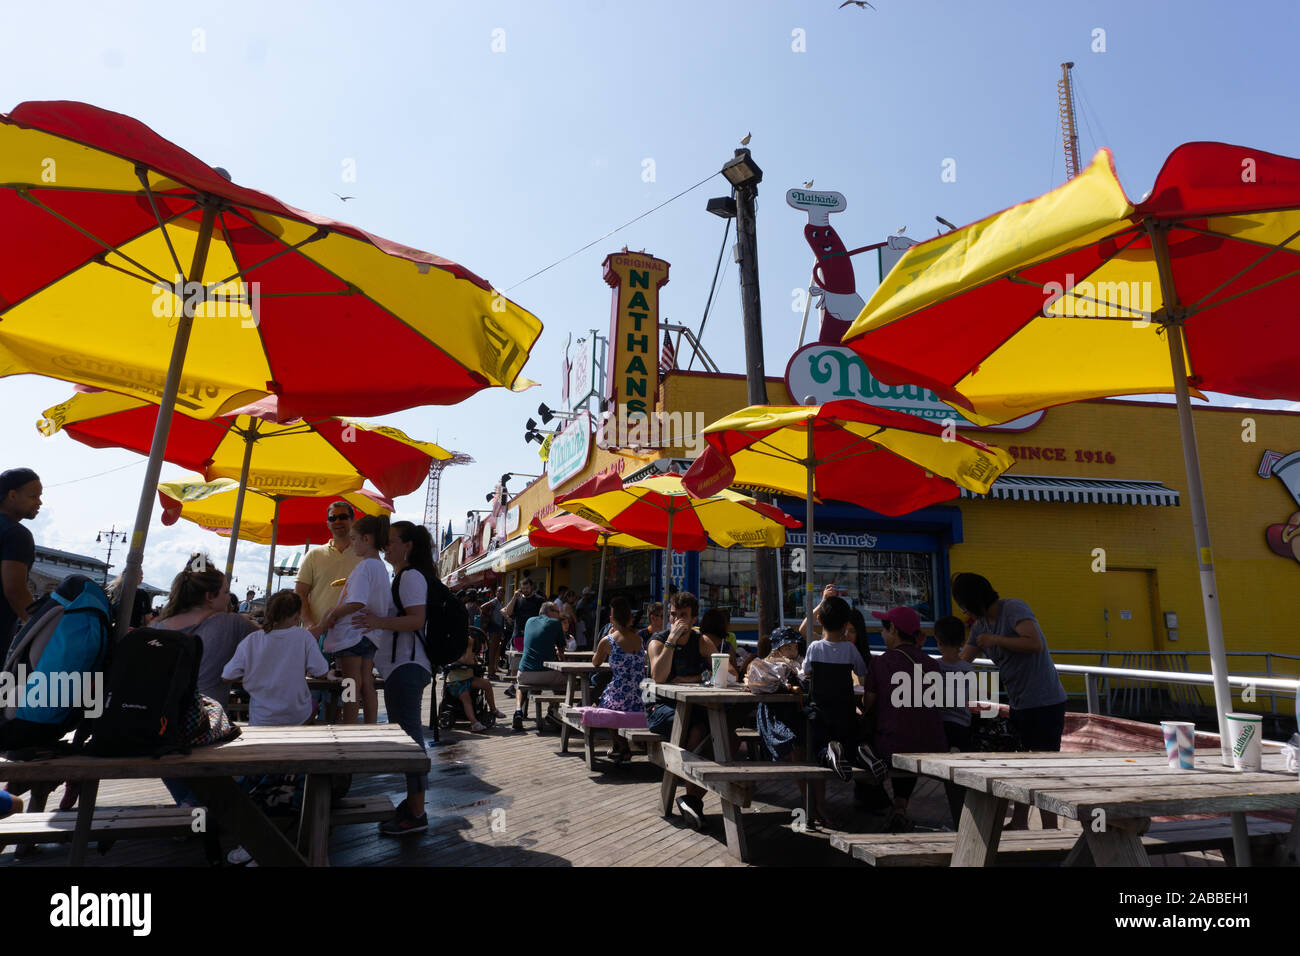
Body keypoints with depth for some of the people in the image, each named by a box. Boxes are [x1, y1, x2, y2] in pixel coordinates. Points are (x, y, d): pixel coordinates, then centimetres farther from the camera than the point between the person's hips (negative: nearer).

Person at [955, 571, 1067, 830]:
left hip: (1044, 702, -9)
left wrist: (995, 640, -22)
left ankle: (1050, 832, 0)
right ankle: (1019, 824, 22)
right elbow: (962, 662, 13)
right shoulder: (980, 625, 10)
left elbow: (1035, 644, -26)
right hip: (1019, 704, 9)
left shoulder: (1014, 609, -14)